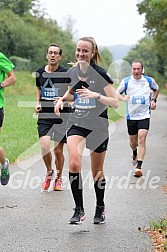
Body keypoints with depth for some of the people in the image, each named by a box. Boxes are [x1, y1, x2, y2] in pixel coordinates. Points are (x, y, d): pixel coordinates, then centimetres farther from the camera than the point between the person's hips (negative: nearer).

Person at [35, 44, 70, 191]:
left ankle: (59, 179, 24)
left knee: (58, 150, 2)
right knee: (45, 146, -16)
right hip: (44, 116, 2)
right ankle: (49, 172, 11)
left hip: (62, 116, -2)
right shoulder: (40, 73, 7)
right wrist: (38, 103, 12)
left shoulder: (66, 73, -6)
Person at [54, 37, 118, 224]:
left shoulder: (100, 75, -13)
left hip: (98, 127, -3)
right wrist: (62, 100, 2)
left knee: (97, 172, 9)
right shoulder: (71, 73, 1)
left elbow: (115, 102, -14)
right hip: (77, 123, 3)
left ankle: (100, 208, 33)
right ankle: (79, 209, -13)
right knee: (74, 163, -20)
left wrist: (95, 95, -28)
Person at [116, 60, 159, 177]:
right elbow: (117, 93, 8)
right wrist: (123, 98, -13)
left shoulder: (149, 80, 1)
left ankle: (139, 167, -19)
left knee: (142, 140, -17)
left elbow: (156, 89, 22)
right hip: (131, 116, 2)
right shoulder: (126, 81, -1)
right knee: (133, 142, 12)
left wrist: (153, 100, 7)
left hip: (144, 115, -1)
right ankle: (135, 154, 48)